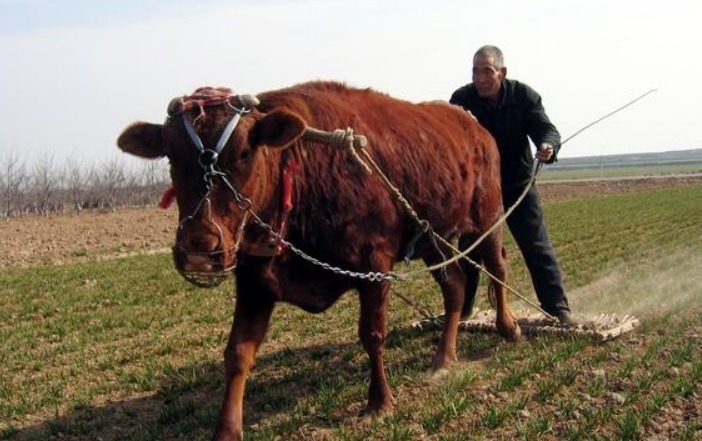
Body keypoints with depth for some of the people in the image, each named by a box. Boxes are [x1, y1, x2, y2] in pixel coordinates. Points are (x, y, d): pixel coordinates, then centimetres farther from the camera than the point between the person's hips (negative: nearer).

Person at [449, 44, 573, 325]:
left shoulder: (524, 96, -14)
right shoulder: (461, 99, -13)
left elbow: (547, 129, -19)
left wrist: (548, 146, -43)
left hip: (518, 184, 0)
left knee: (538, 249, 1)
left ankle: (558, 309, 8)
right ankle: (460, 310, 21)